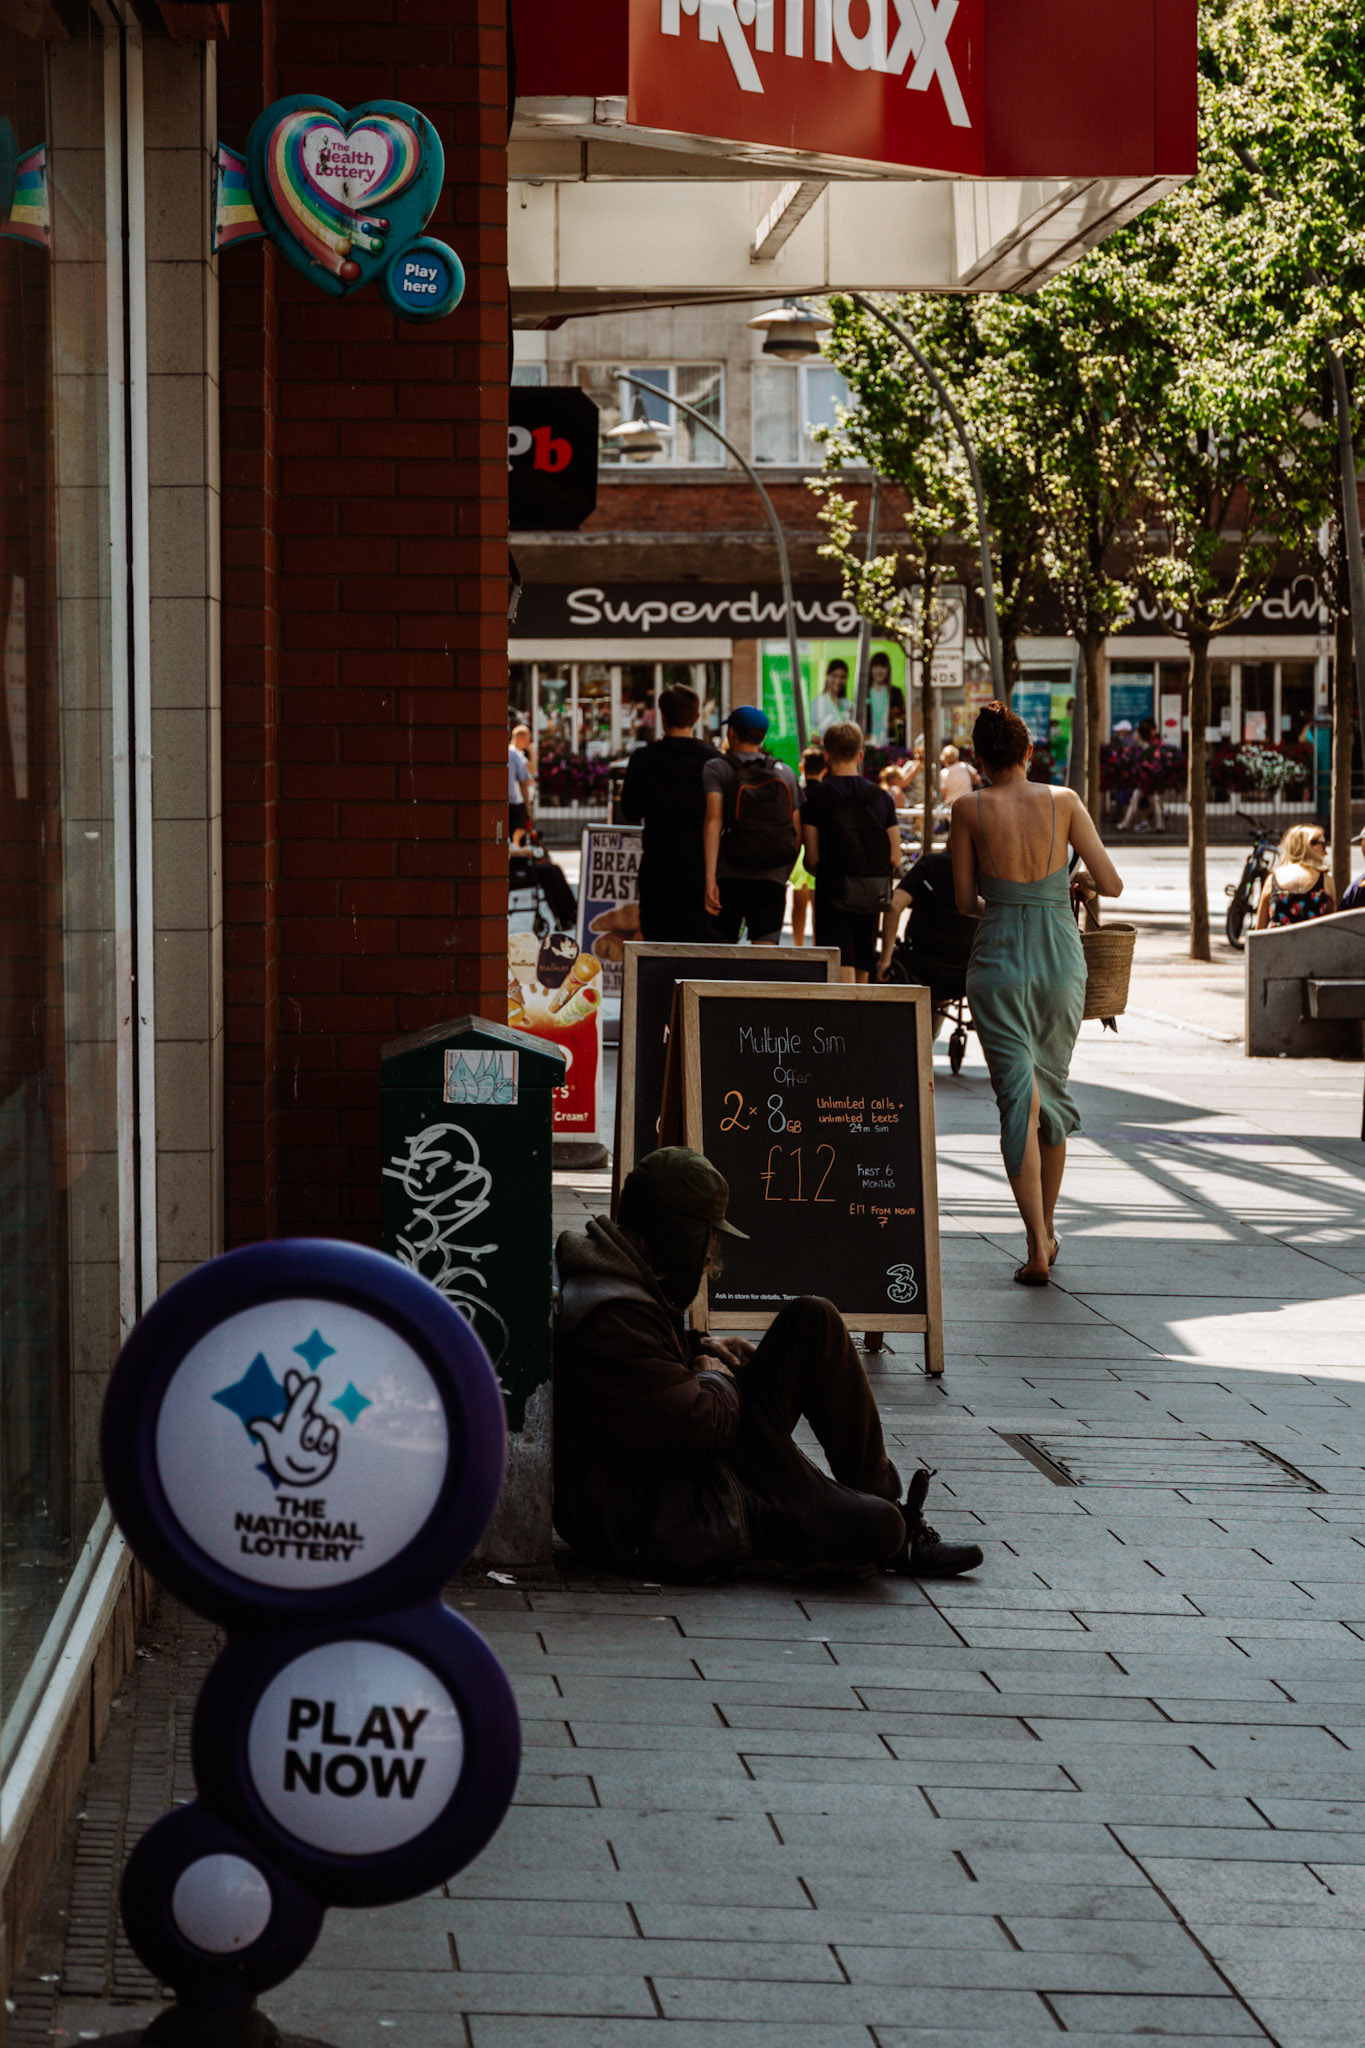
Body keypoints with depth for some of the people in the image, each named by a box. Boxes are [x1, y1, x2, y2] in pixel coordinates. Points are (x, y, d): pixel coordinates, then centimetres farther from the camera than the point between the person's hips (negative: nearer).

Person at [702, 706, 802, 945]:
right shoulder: (785, 773, 11)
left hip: (729, 879, -2)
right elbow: (797, 833, 10)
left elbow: (713, 821, -13)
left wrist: (709, 878, -18)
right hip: (772, 881, 2)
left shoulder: (716, 769, 1)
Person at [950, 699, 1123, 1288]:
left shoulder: (969, 810, -5)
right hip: (1061, 952, 2)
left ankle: (1037, 1248, -12)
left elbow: (964, 901, 1)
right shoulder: (1063, 802, -2)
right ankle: (1047, 1228, 31)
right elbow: (1112, 884, -3)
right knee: (1053, 1087, 20)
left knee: (1017, 1095, -3)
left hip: (998, 955, -2)